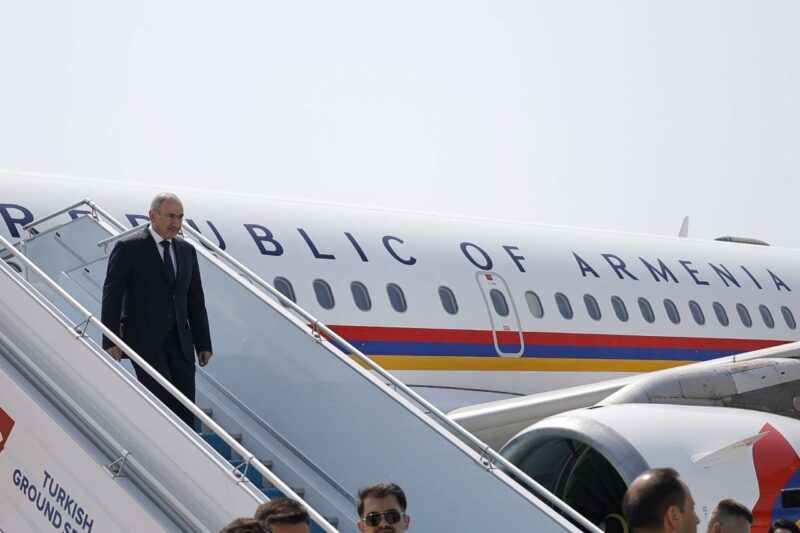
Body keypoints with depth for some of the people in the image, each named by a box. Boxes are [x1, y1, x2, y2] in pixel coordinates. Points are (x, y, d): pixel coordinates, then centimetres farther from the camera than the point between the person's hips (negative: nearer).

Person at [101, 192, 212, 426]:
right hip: (144, 339, -6)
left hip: (180, 342, 6)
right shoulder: (128, 248, -3)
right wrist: (110, 341, -12)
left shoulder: (187, 251, 14)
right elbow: (112, 296, -6)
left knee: (185, 409, 0)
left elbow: (195, 300, 17)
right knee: (163, 398, -17)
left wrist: (203, 343, 14)